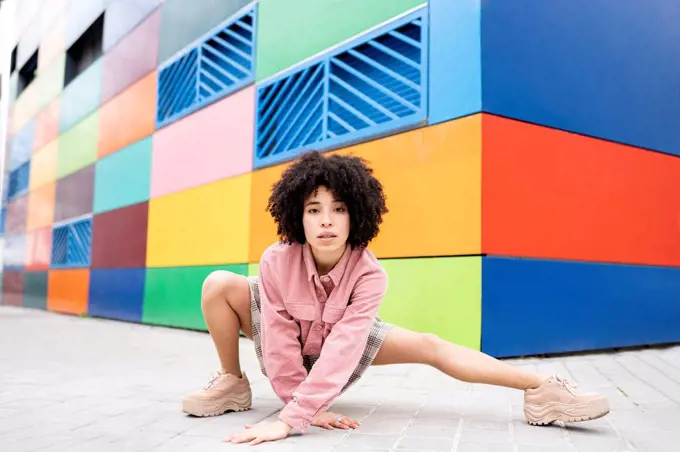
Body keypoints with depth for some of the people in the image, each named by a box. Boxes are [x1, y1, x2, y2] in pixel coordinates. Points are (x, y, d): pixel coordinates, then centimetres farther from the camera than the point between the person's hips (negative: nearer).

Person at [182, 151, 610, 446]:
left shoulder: (369, 274, -34)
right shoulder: (277, 261, -33)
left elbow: (342, 348, -42)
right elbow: (281, 340, -26)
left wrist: (292, 417, -48)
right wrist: (306, 406, -25)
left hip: (338, 347, 0)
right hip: (286, 346, 0)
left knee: (429, 347, -16)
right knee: (220, 285, -25)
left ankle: (542, 389, -10)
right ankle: (232, 385, -3)